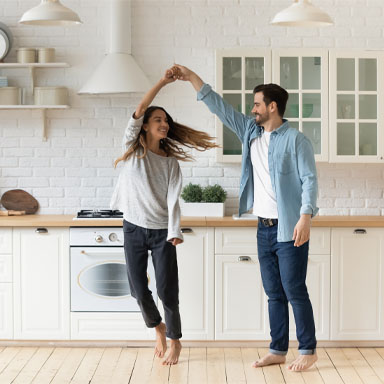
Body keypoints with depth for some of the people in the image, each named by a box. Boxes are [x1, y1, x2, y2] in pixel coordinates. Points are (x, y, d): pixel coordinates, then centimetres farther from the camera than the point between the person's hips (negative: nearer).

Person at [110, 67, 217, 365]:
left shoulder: (170, 162, 4)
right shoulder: (132, 149, 2)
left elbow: (173, 199, -6)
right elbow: (138, 112, -13)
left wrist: (175, 231, -21)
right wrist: (162, 83, -18)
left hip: (161, 232, 0)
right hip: (134, 229, 0)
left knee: (167, 290, -2)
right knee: (139, 289, 4)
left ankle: (174, 340, 19)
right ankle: (158, 327, 32)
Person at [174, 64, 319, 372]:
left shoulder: (296, 140, -10)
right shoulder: (251, 131, 11)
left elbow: (309, 180, -14)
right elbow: (220, 107, 13)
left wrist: (305, 217, -25)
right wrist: (193, 78, 10)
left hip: (289, 228, -7)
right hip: (265, 227, 7)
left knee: (294, 291, -2)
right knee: (274, 293, 11)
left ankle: (308, 350, 10)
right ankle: (278, 350, 19)